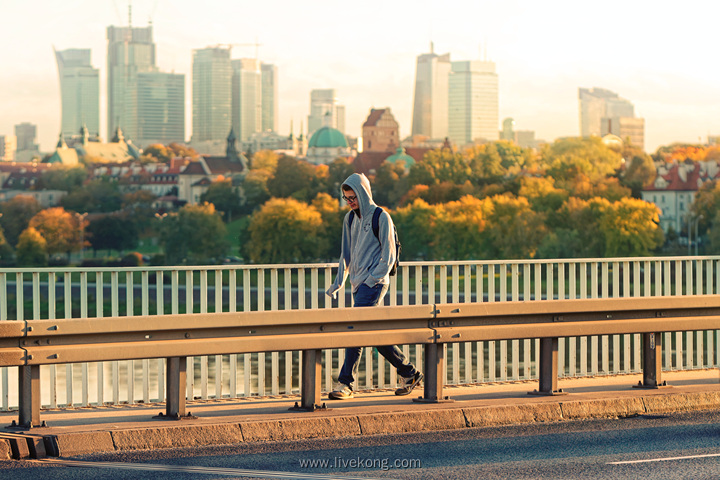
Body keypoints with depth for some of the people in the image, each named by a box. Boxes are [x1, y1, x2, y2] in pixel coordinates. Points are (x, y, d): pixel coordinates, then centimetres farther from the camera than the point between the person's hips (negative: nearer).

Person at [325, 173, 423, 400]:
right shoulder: (350, 219, 15)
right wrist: (339, 282, 12)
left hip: (374, 283, -8)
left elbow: (388, 256, -8)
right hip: (358, 285, 8)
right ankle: (409, 373, 18)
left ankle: (346, 384, -16)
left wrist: (372, 280, -17)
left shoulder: (381, 217, -6)